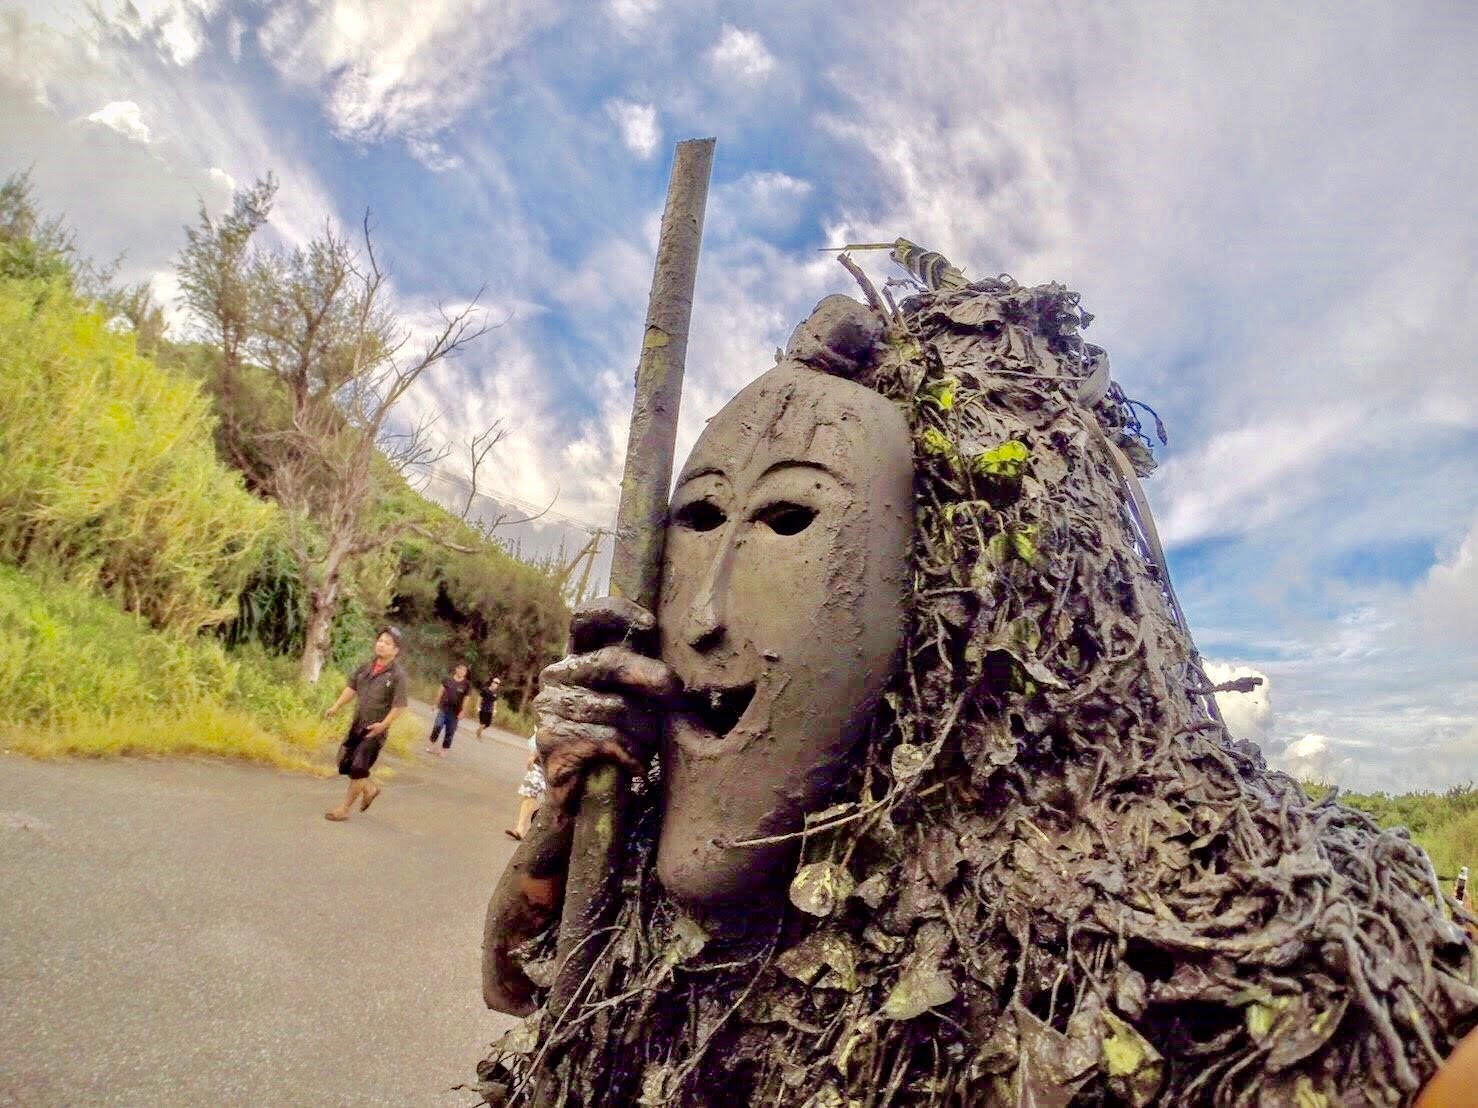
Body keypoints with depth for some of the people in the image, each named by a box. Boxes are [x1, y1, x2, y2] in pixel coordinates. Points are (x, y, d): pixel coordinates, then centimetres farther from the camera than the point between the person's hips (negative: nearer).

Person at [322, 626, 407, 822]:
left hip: (375, 729, -6)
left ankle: (344, 809, 15)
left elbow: (399, 706, -18)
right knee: (344, 763, 13)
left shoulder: (397, 675, -15)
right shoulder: (367, 666, 3)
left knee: (358, 768, -1)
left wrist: (383, 724, -26)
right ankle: (370, 789, 36)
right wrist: (336, 706, 5)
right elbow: (352, 687, 13)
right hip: (356, 724, 7)